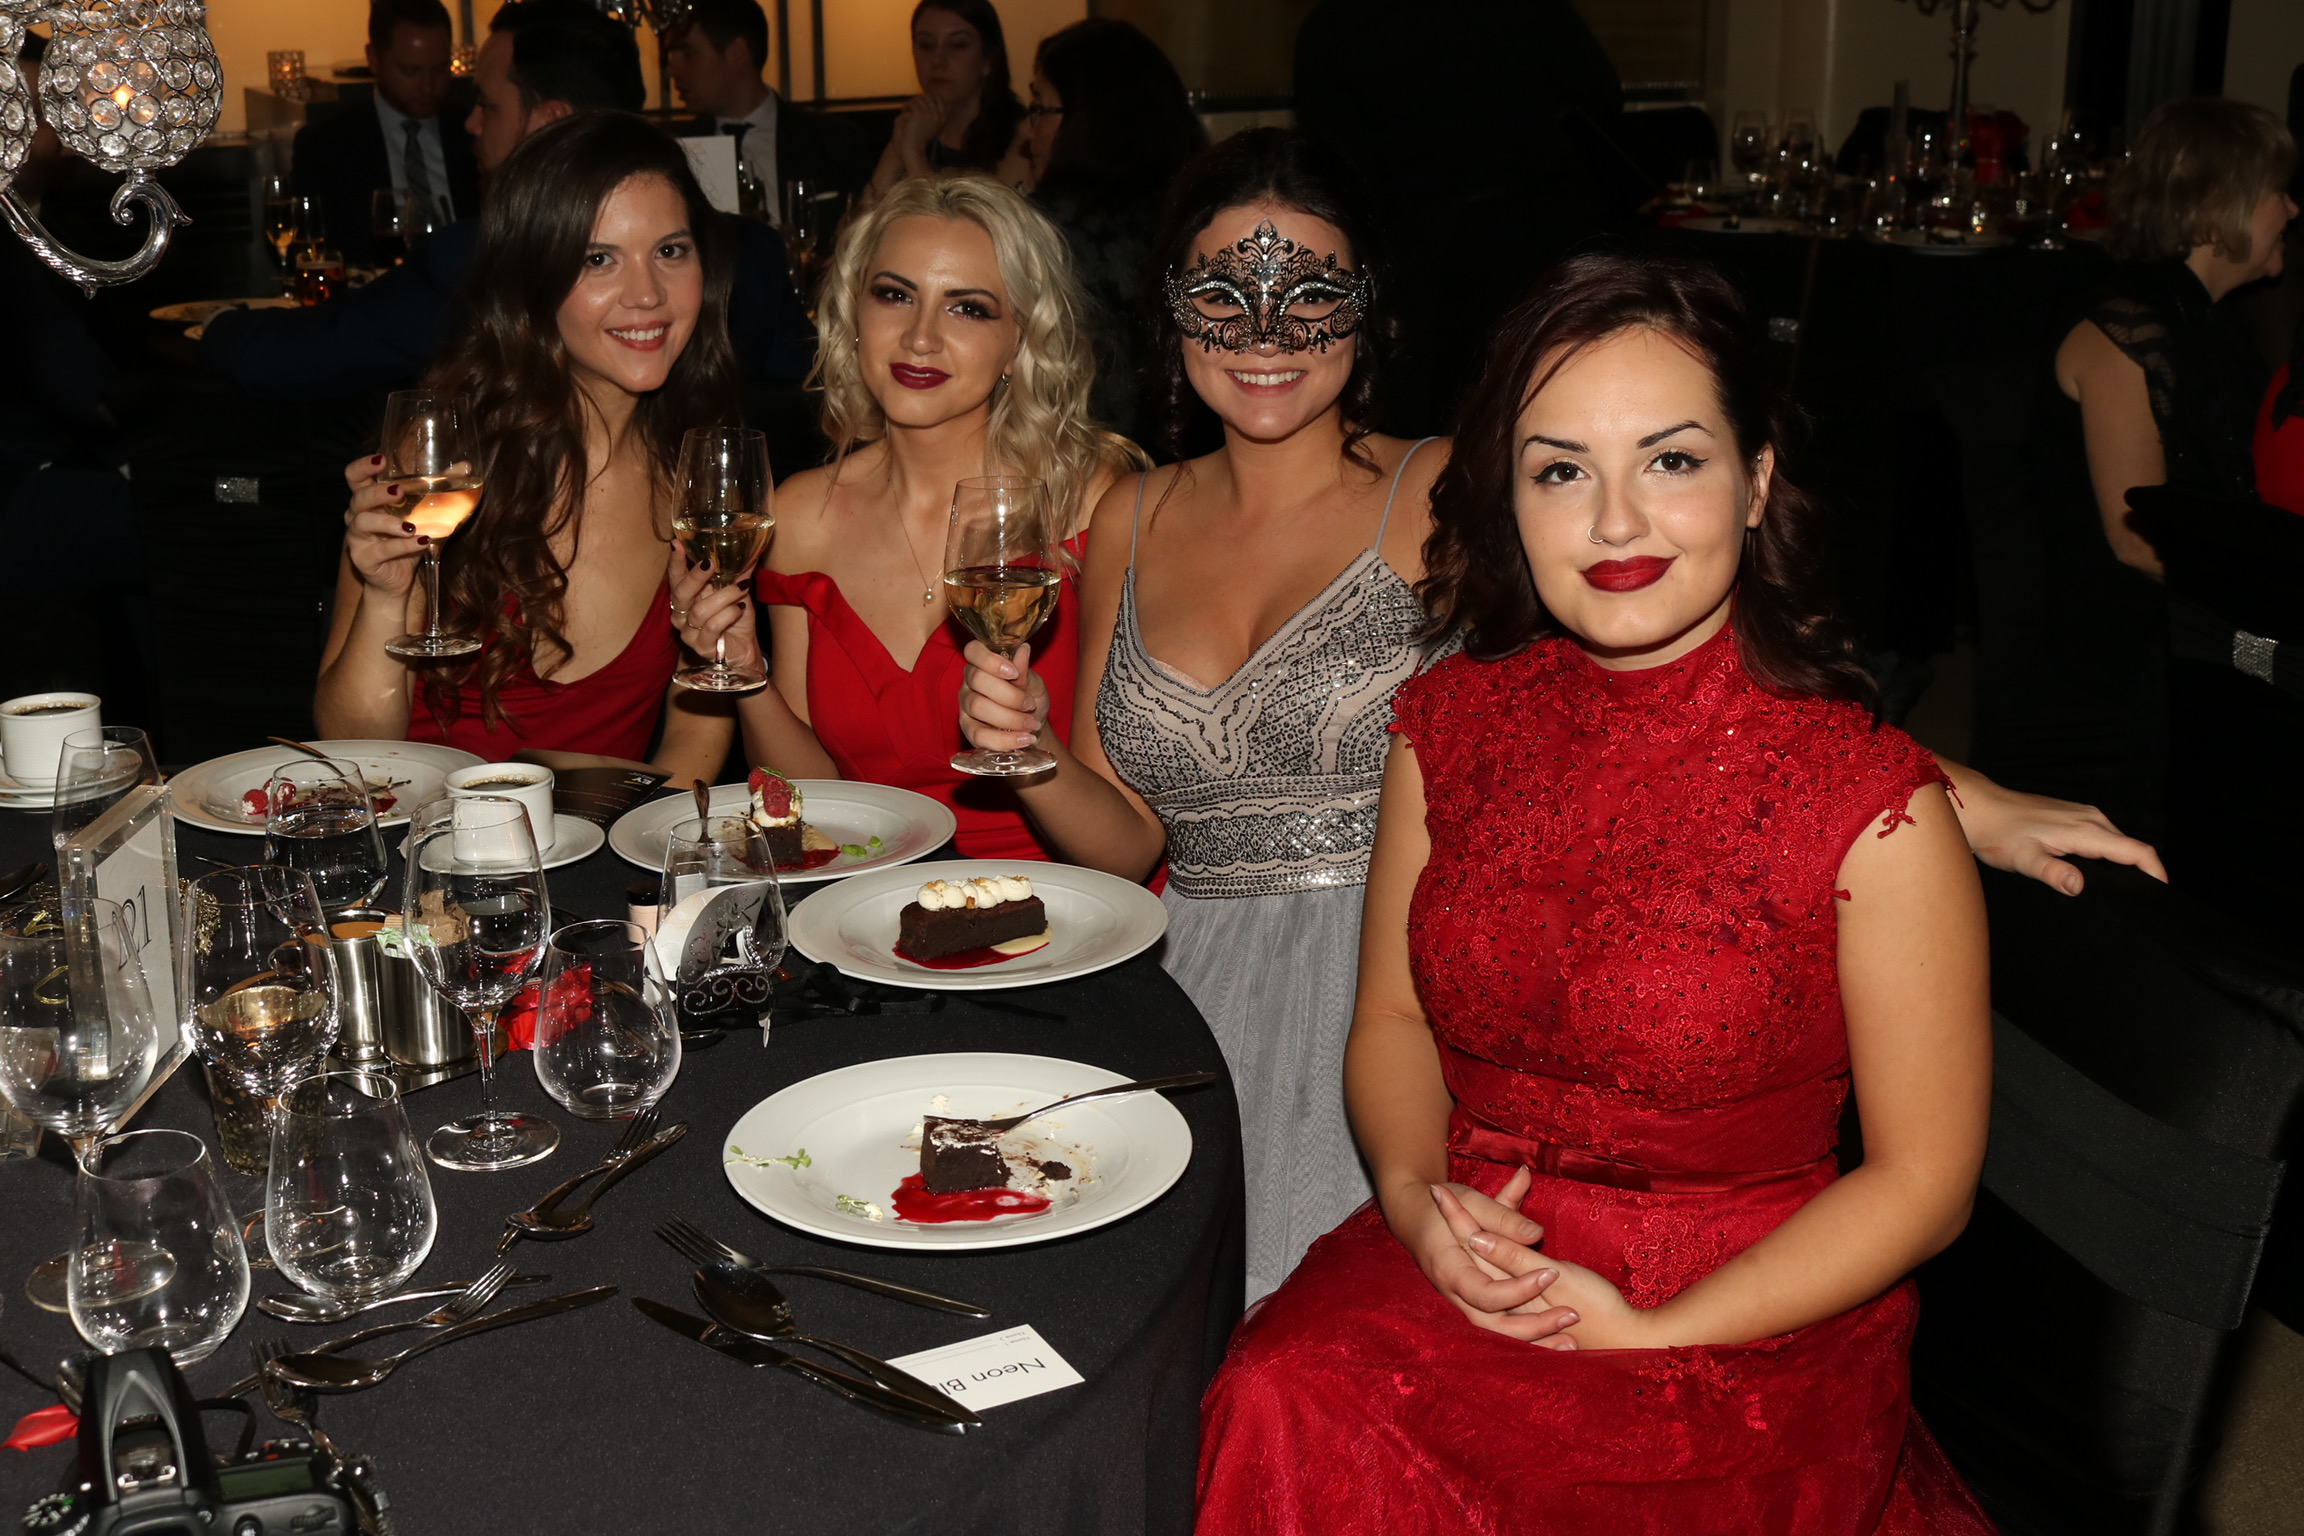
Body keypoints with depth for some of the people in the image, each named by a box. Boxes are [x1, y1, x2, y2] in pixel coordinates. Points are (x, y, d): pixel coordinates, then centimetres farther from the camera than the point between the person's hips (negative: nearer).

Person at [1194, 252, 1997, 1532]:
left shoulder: (1874, 806, -12)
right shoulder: (1452, 727, 2)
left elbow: (1922, 1176, -5)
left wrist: (1655, 1332, -13)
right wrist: (1419, 1200, -7)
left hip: (1748, 1329, -3)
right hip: (1457, 1270, 4)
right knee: (1287, 1406, -25)